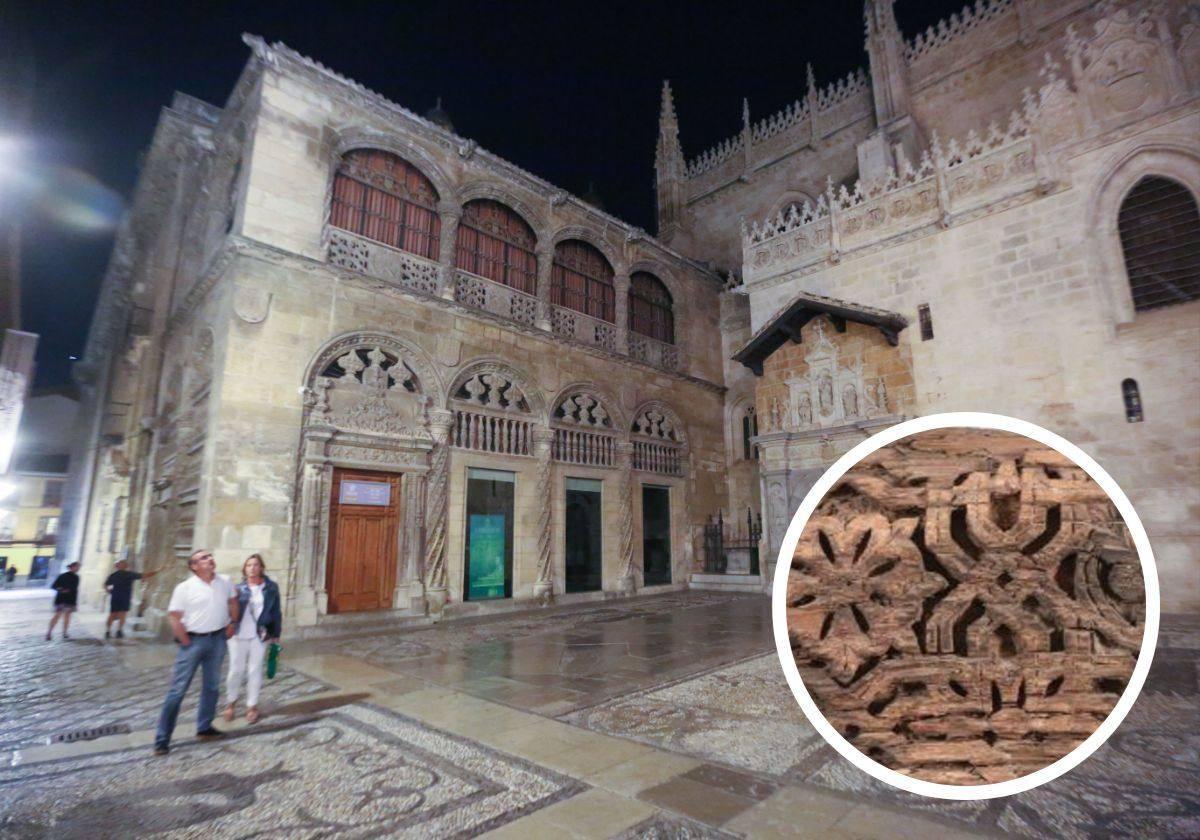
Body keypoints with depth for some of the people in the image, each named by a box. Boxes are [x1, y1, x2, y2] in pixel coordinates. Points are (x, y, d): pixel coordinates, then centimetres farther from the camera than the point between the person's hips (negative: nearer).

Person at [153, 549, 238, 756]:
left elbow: (233, 601, 14)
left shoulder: (225, 582, 0)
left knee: (212, 686, 15)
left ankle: (204, 727, 30)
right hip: (194, 641, -4)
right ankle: (162, 739, 9)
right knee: (177, 690, -2)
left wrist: (232, 623, 8)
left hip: (217, 639, 4)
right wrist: (186, 642, -12)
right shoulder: (185, 588, -12)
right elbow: (174, 616, -12)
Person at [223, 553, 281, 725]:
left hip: (260, 636, 0)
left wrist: (276, 634, 1)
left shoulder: (271, 587, -2)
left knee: (255, 671, 7)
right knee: (236, 670, 10)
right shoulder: (238, 588, -2)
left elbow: (276, 612, 1)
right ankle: (231, 702, 33)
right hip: (238, 635, 0)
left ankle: (252, 706, 22)